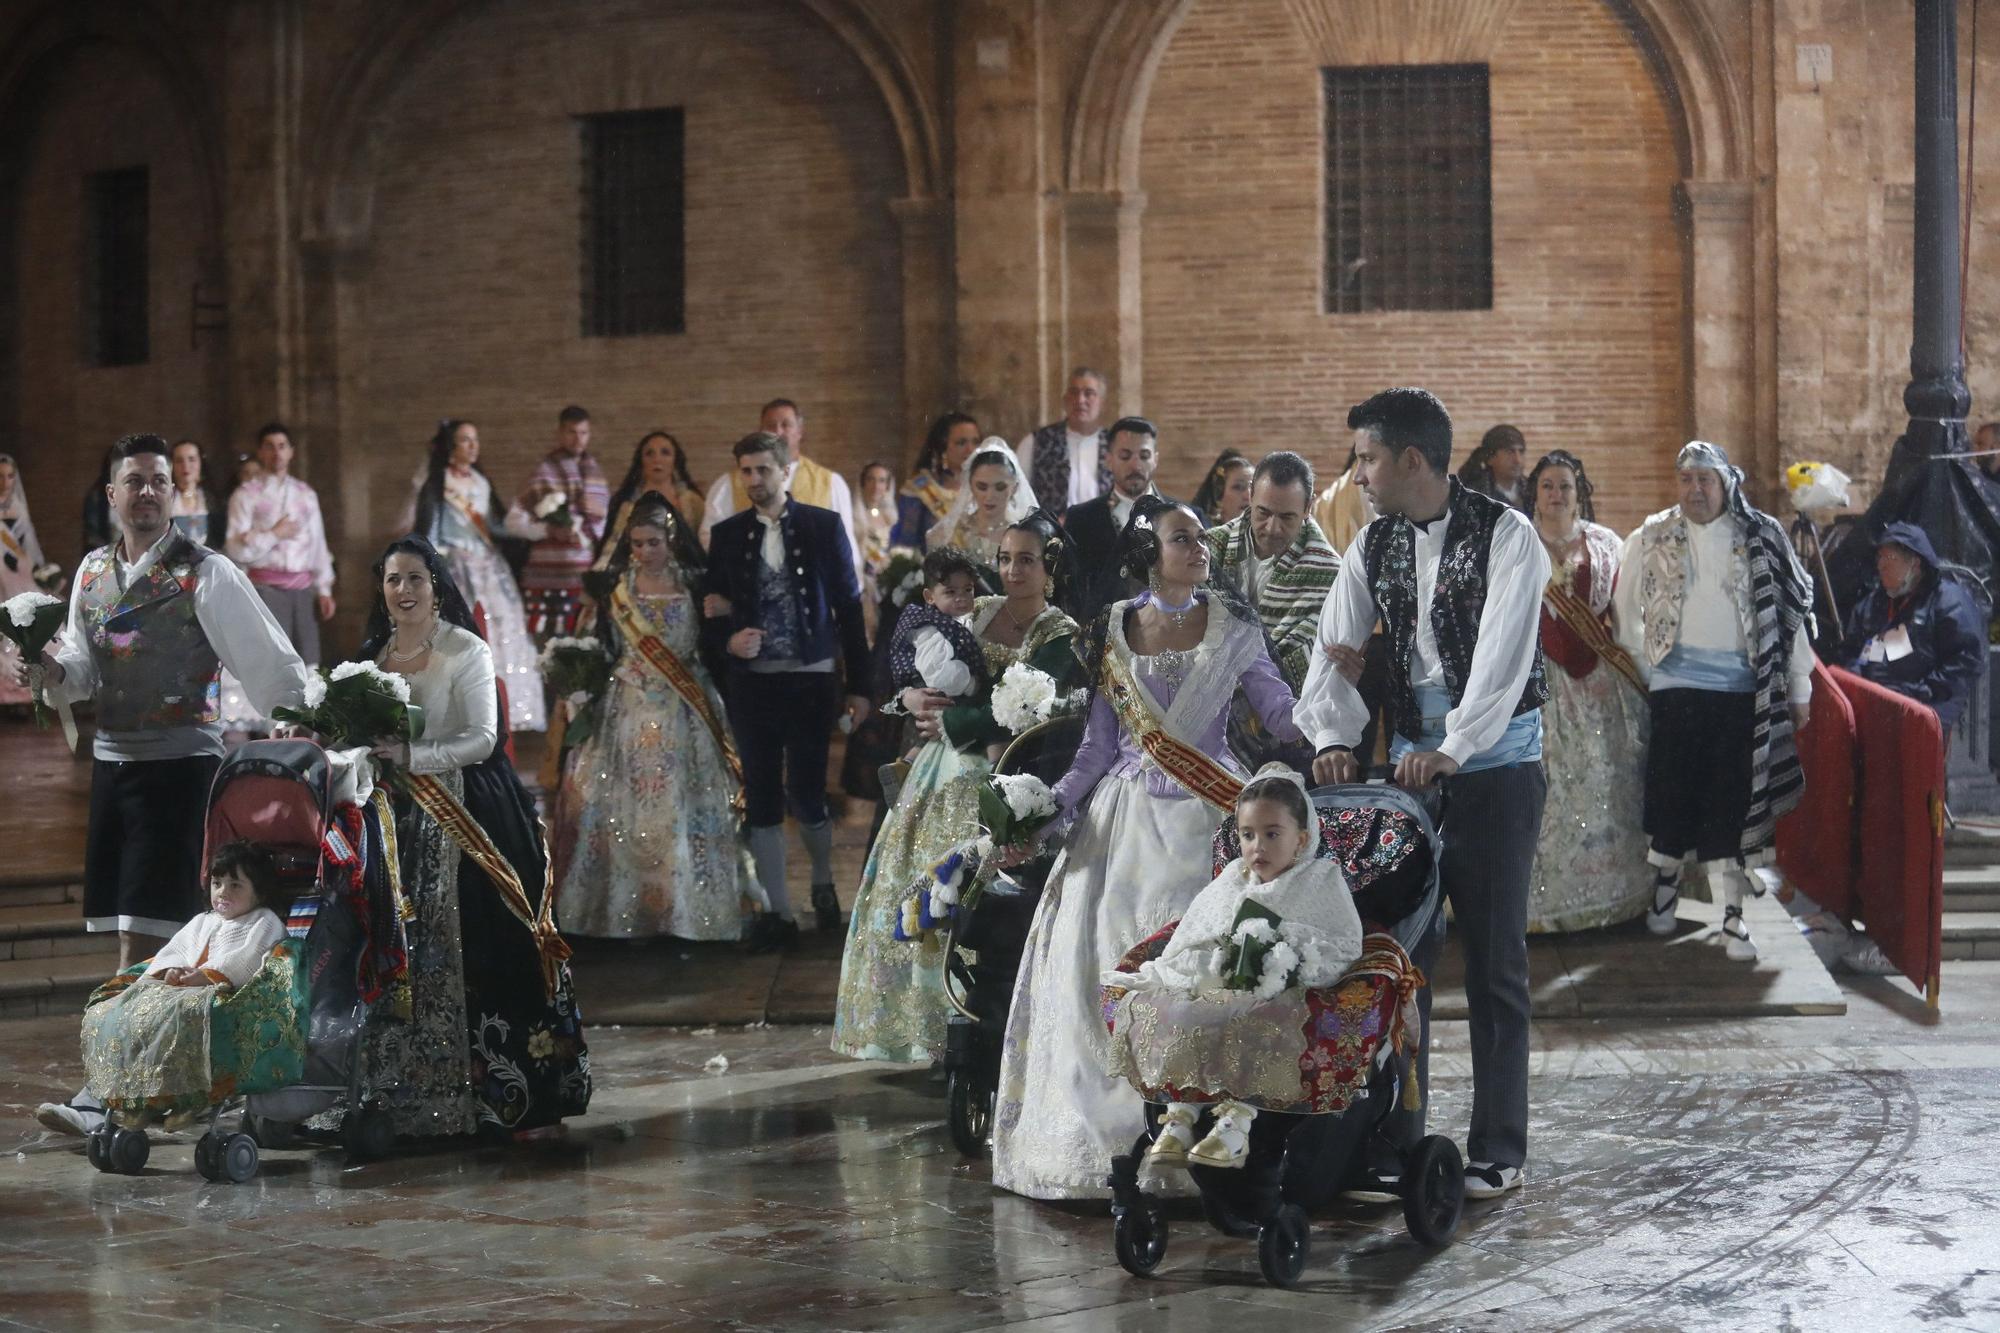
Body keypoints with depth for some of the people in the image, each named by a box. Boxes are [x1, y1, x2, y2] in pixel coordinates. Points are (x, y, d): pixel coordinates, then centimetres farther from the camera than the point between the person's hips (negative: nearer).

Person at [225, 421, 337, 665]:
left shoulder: (305, 494, 15)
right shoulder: (246, 495, 0)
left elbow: (318, 544, 15)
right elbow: (237, 549, -8)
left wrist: (324, 589, 9)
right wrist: (275, 534, -6)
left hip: (303, 589, 5)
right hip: (266, 588, -5)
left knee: (308, 664, 3)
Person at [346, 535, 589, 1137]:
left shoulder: (465, 652, -4)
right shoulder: (373, 654, 15)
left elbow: (481, 738, -11)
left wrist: (409, 755, -21)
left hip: (460, 821, -5)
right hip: (397, 818, 5)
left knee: (457, 948, -8)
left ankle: (476, 1087, -4)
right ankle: (406, 1091, 8)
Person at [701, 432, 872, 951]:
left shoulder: (823, 526, 1)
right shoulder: (726, 534, 6)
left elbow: (849, 605, 2)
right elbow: (712, 612, 10)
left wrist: (859, 685, -1)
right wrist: (727, 641, -14)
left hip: (812, 677, -2)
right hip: (751, 680, 2)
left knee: (806, 793, -3)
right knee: (762, 800, 4)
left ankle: (824, 882, 25)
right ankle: (778, 912, 13)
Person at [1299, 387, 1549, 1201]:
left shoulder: (1505, 536, -10)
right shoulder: (1373, 547, 8)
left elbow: (1502, 655, -20)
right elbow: (1336, 647, 1)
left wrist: (1450, 750, -29)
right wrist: (1333, 737, -16)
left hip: (1495, 762, -5)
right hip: (1412, 759, 5)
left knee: (1494, 956, 0)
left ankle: (1497, 1150, 7)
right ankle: (1396, 1143, 11)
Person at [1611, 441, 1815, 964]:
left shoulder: (1760, 539, 4)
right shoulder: (1650, 540, 4)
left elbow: (1789, 612, 6)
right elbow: (1626, 612, 11)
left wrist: (1799, 688, 4)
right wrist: (1644, 673, 8)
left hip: (1741, 688, 0)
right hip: (1677, 684, 0)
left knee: (1732, 800, 1)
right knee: (1672, 790, 3)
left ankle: (1732, 915, 4)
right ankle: (1666, 884, 25)